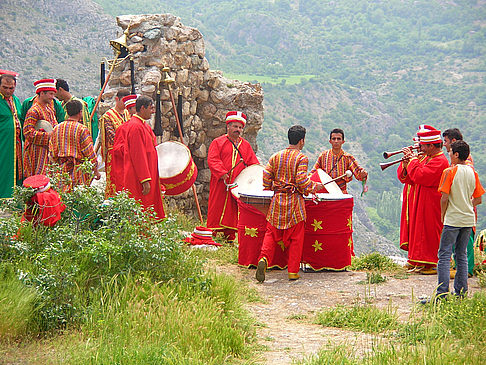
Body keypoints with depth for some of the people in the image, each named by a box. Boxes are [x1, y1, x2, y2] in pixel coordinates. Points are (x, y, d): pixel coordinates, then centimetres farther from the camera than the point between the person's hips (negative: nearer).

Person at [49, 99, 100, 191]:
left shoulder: (56, 128, 6)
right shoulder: (82, 129, -9)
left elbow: (52, 152, 10)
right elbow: (89, 152, -7)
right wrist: (96, 170, 1)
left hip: (62, 168, 5)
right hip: (79, 169, -5)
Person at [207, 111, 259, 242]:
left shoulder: (246, 145, 17)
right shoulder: (218, 142, 4)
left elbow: (253, 163, 15)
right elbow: (212, 160, -6)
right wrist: (221, 173, -20)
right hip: (220, 184, -3)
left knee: (233, 211, 2)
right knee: (217, 209, -1)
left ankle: (230, 236, 7)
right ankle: (213, 233, 8)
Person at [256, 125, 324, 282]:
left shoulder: (275, 156, 7)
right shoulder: (301, 158, -8)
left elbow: (266, 178, 5)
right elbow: (302, 182, -16)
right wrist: (316, 186, 1)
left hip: (277, 201, 4)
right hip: (295, 202, -4)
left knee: (272, 234, 9)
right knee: (295, 238, 5)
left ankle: (264, 259, -16)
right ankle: (293, 271, 7)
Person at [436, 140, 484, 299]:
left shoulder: (449, 171, -10)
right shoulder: (472, 172, 7)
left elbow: (444, 198, -14)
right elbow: (478, 199, 10)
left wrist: (443, 215, 1)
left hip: (452, 219, -6)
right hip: (468, 219, 6)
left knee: (444, 255, -4)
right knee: (462, 255, 13)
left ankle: (442, 294, -11)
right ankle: (461, 293, 13)